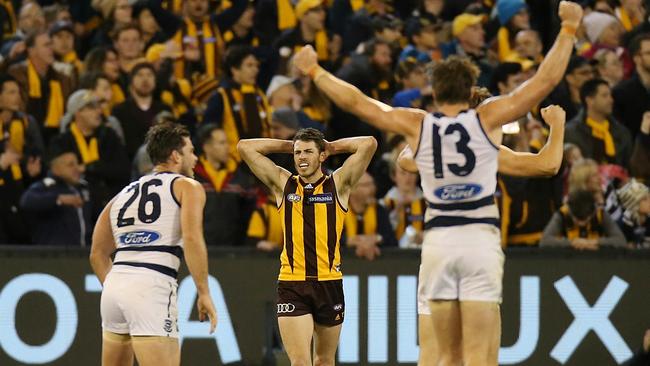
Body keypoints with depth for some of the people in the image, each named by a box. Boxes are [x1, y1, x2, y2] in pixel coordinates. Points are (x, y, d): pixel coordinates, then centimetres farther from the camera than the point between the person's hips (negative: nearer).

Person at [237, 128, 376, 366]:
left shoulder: (338, 185, 5)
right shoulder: (283, 184, 7)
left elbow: (369, 144, -4)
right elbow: (245, 147, 6)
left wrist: (331, 147, 7)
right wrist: (290, 146, 9)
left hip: (329, 283, 1)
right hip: (291, 285, -1)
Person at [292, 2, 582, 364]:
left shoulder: (417, 125, 5)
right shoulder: (487, 118, -1)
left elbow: (355, 101, 11)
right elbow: (547, 79, -1)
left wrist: (315, 70, 24)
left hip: (437, 242, 3)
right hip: (480, 239, -3)